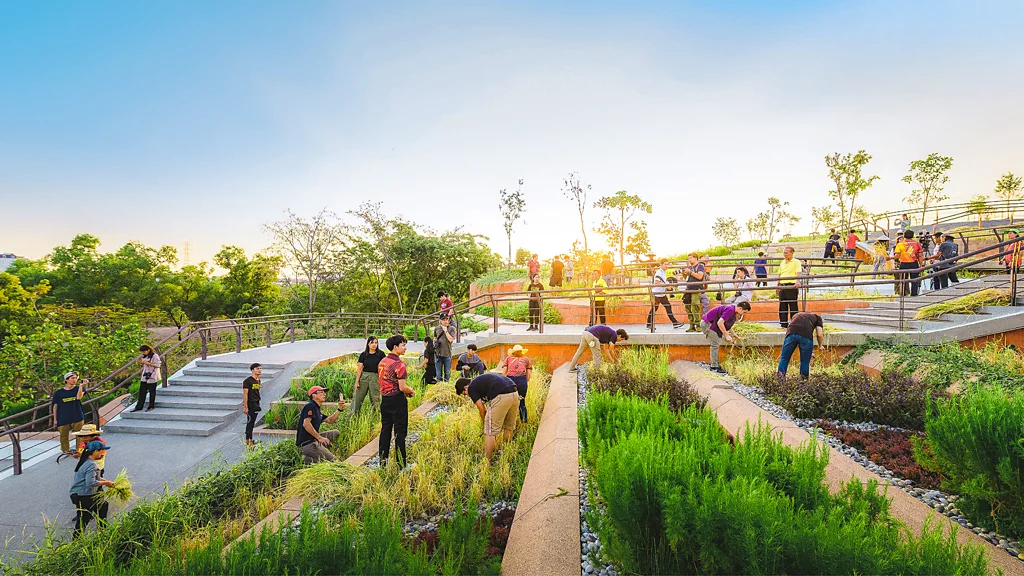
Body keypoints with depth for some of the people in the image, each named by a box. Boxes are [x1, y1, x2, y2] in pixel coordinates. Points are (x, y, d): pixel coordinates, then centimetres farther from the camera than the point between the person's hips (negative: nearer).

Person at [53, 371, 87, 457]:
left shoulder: (79, 388, 4)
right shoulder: (58, 392, 4)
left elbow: (79, 397, -17)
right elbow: (55, 406, 8)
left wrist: (81, 385, -25)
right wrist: (55, 419, 6)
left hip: (77, 417, -1)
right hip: (63, 418, 1)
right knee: (64, 436, 9)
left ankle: (79, 450, 4)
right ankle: (66, 451, 23)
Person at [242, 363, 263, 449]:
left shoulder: (258, 381, 12)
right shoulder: (247, 380, -12)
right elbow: (245, 394, -14)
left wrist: (258, 404, 15)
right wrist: (245, 407, -17)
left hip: (256, 404, 7)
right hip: (250, 404, -7)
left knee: (252, 422, 13)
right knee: (250, 422, -4)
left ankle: (248, 440, 22)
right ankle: (249, 441, 1)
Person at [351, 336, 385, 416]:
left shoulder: (380, 354, 0)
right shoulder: (363, 354, 2)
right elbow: (359, 368, 3)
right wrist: (357, 382, -1)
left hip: (375, 377, -1)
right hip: (363, 377, 1)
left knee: (375, 399, 6)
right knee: (357, 397, 2)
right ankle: (352, 415, 11)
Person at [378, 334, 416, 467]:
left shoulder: (382, 362, 9)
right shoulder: (399, 364, -17)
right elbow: (402, 387, -20)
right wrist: (412, 392, 1)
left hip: (384, 400, 8)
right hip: (397, 400, -8)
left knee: (385, 430, 13)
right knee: (400, 432, 1)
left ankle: (382, 463, 20)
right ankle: (401, 465, 6)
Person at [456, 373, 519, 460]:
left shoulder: (471, 388, 7)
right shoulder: (480, 380, 31)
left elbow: (482, 410, 9)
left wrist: (485, 423, 26)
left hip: (501, 397, -9)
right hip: (514, 394, 9)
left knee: (490, 431, 3)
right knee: (509, 427, 23)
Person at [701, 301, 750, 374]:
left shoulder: (733, 310, 8)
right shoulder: (730, 310, -23)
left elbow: (726, 323, 23)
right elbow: (720, 323, -30)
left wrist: (733, 334, 18)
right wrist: (727, 335, -23)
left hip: (712, 324, 11)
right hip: (707, 323, -11)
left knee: (717, 343, 13)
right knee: (715, 344, -10)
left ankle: (715, 364, 19)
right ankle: (714, 367, -7)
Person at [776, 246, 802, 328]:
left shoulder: (796, 262, -2)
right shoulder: (782, 263, 18)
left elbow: (798, 273, -15)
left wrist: (797, 282, -32)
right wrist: (778, 286, 20)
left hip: (792, 286, -6)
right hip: (782, 286, 6)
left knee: (793, 306, -3)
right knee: (782, 306, 8)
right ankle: (783, 324, 15)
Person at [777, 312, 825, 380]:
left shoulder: (797, 315, 39)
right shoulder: (817, 317, 30)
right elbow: (819, 334, 15)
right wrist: (820, 346, 35)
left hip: (791, 333, 2)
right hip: (806, 336, -2)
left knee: (784, 358, 13)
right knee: (805, 362, 14)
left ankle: (780, 378, 10)